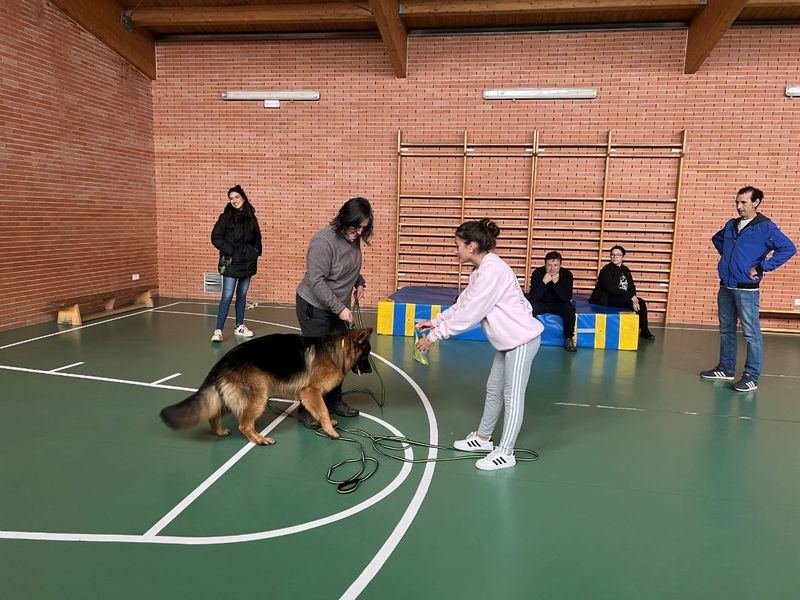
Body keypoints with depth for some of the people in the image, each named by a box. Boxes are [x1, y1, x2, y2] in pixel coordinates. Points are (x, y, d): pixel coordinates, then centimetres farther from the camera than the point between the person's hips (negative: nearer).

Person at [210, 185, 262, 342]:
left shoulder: (250, 217, 8)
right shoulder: (226, 217, -5)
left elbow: (257, 237, 19)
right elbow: (215, 237, -6)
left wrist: (256, 251, 5)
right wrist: (229, 250, -15)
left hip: (247, 263, 5)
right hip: (231, 264, -5)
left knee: (242, 295, 13)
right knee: (227, 297, -8)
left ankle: (239, 327, 24)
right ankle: (218, 330, -5)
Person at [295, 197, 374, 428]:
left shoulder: (353, 238, 0)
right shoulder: (324, 241, -25)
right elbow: (316, 281, -26)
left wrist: (359, 282, 1)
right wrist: (340, 309, -26)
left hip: (339, 307, 8)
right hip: (314, 306, -8)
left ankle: (334, 401, 29)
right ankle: (307, 410, 10)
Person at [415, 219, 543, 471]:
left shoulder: (492, 271, -24)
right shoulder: (482, 270, 8)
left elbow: (468, 314, -24)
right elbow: (463, 304, 13)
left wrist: (434, 336, -19)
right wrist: (435, 321, 7)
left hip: (521, 339, -10)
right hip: (507, 339, 10)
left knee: (512, 395, -1)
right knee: (494, 389, 18)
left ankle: (505, 454, 9)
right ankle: (483, 438, 33)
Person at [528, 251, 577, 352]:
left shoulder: (567, 274, -14)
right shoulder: (537, 273, -16)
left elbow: (568, 298, -22)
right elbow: (533, 297, -23)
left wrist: (557, 282, -32)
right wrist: (544, 282, -34)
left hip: (559, 305, 1)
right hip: (541, 304, -1)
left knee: (570, 308, -29)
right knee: (531, 306, -31)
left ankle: (568, 339, -11)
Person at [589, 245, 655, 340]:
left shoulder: (626, 270, 10)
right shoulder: (606, 270, -11)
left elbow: (631, 287, 5)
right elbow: (610, 288, -23)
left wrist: (633, 299, -17)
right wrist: (630, 296, -23)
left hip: (621, 298, 7)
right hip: (606, 299, -7)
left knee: (641, 303, -5)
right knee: (629, 303, -28)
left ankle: (644, 331, 6)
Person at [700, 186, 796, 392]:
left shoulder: (766, 227, -7)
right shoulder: (731, 224, 11)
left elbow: (789, 248, -16)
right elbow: (717, 239, 31)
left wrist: (762, 267, -15)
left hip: (746, 289, -7)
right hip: (725, 288, 7)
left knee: (751, 334, -3)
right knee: (726, 330, 15)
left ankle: (751, 377, 4)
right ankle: (726, 369, 27)